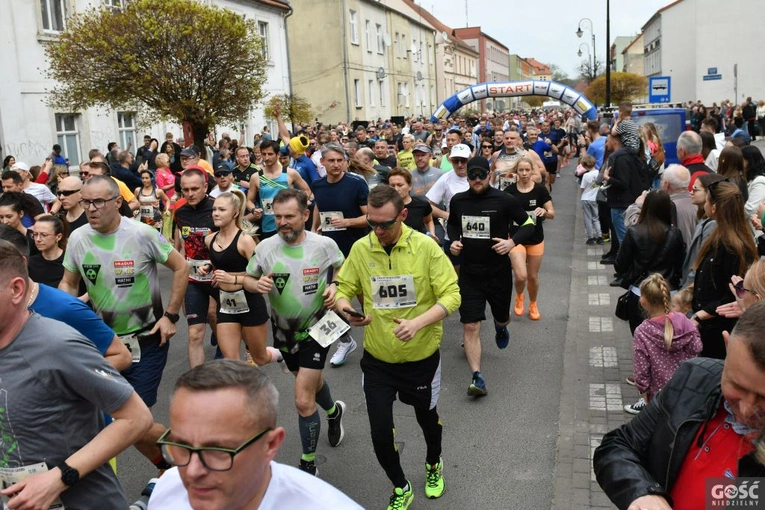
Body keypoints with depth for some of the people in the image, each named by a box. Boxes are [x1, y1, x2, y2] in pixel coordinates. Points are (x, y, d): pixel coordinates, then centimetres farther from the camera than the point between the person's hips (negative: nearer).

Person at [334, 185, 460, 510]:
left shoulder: (426, 247, -16)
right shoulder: (361, 249, -9)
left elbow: (451, 295, -16)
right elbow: (343, 288, 1)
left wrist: (417, 323, -30)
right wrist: (342, 305, -23)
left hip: (421, 357, -1)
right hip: (377, 360, 1)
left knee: (427, 417, 23)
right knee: (380, 433, 1)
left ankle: (434, 465, 57)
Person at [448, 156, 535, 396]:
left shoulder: (505, 200, -12)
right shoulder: (458, 200, -2)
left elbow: (528, 224, -2)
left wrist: (513, 241, -21)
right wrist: (454, 240, -2)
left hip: (498, 272, -1)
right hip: (469, 272, 1)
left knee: (502, 317, 21)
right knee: (470, 326, -8)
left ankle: (500, 326, 60)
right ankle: (477, 377, -3)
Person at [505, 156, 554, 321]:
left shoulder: (540, 189, -8)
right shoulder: (509, 190, -7)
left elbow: (552, 214, -4)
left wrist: (544, 211, -25)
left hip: (536, 240, 1)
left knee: (533, 277, 11)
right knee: (520, 276, -15)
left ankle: (533, 304, 39)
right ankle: (519, 297, 20)